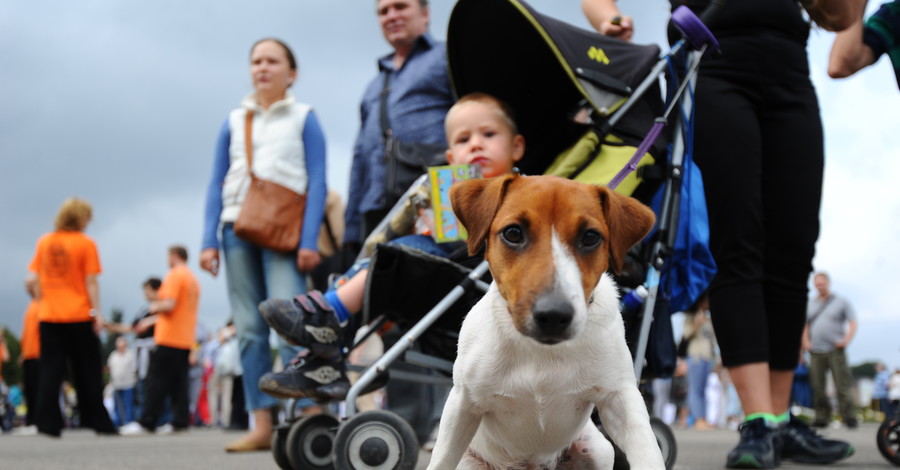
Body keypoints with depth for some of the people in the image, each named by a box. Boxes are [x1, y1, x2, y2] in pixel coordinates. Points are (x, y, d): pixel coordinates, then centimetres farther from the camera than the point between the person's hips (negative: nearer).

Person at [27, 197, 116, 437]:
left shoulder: (44, 242, 6)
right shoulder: (86, 243, -5)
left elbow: (34, 278, 6)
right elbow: (91, 281, -7)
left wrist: (42, 303, 15)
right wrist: (97, 311, -5)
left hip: (49, 316, 3)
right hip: (79, 316, -3)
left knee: (50, 370, 4)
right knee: (88, 372, 6)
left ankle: (48, 423, -3)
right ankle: (99, 422, 11)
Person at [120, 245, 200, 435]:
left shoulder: (174, 275, -9)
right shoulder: (192, 279, 18)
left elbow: (169, 305, -21)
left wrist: (155, 307, 0)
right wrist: (151, 320, 27)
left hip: (169, 339, -8)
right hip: (186, 340, 8)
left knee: (157, 380, -6)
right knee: (178, 382, 7)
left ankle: (146, 423, -5)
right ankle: (180, 421, 3)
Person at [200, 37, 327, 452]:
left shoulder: (303, 118, 7)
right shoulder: (233, 122, 17)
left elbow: (317, 183, 0)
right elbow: (216, 185, 15)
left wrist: (309, 241, -11)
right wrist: (209, 241, 5)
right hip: (237, 229, 4)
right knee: (249, 328, 1)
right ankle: (262, 427, 3)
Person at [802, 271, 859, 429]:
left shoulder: (841, 302, 9)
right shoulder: (810, 304, 18)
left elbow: (853, 323, 5)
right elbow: (805, 325, 20)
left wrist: (846, 339, -10)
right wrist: (806, 341, 3)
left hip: (836, 350, -3)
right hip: (816, 351, 3)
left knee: (843, 385, -9)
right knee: (817, 386, -1)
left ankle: (849, 417, -8)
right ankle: (822, 417, 4)